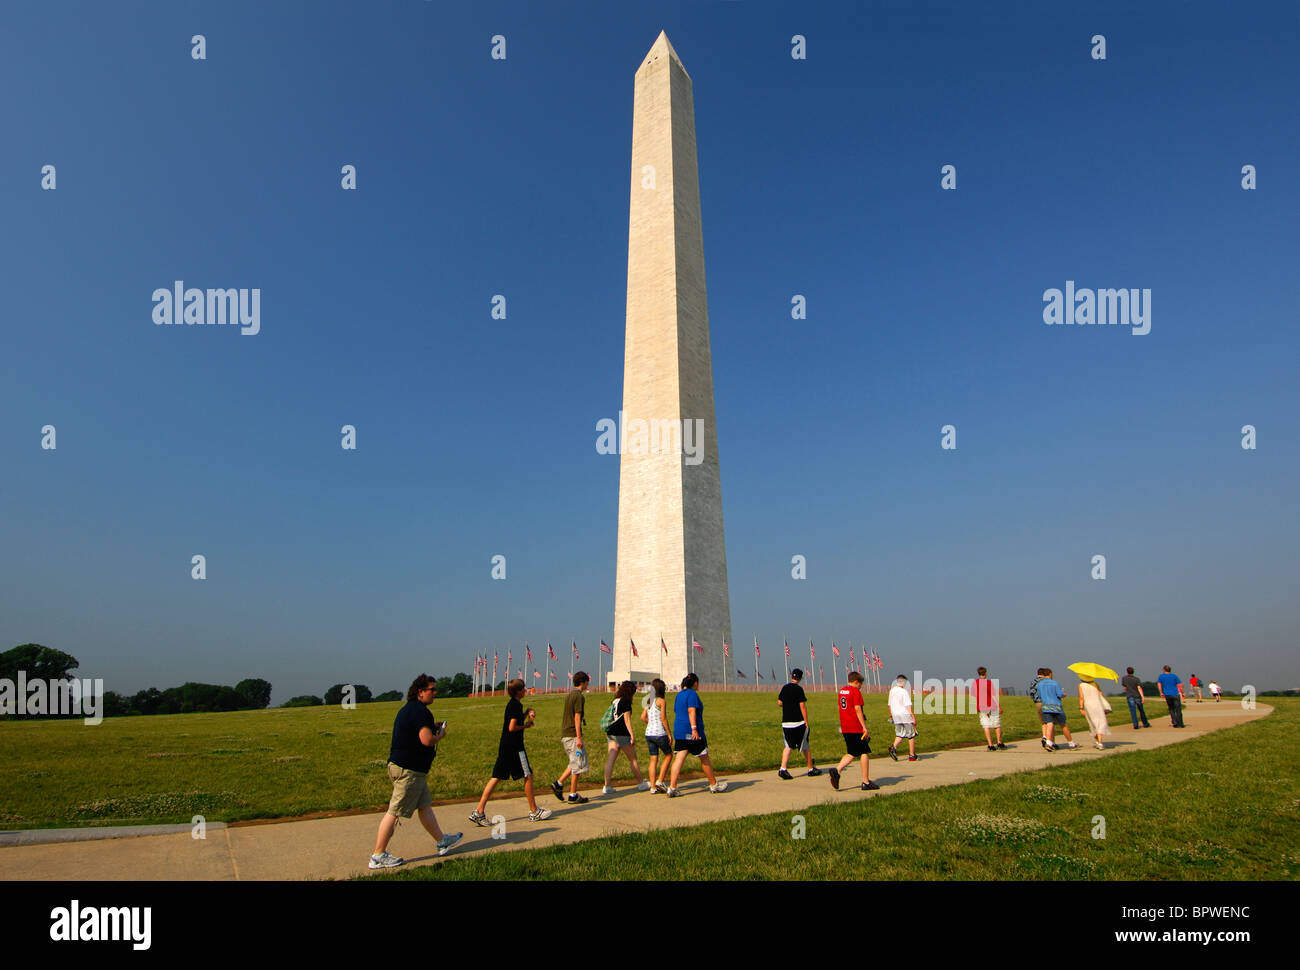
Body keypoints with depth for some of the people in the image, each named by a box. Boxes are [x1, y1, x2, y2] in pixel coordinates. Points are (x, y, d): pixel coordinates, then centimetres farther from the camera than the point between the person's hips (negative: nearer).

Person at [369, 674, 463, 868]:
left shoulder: (408, 709, 14)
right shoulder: (420, 711, -19)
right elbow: (427, 740, -26)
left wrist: (432, 726, 16)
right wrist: (440, 735, -6)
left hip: (399, 764, 11)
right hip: (409, 770, -11)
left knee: (425, 806, 17)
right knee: (395, 812, -2)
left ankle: (442, 842, 26)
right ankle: (378, 856, 6)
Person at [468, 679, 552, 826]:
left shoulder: (511, 704, 14)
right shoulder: (517, 705, -15)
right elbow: (512, 727, -20)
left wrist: (526, 714, 10)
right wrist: (526, 726, -6)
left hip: (504, 746, 9)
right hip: (514, 747, -9)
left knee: (496, 777, 6)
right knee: (528, 776, 3)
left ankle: (479, 812, 1)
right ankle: (534, 811, 14)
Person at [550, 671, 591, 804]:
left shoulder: (568, 695, 15)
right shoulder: (579, 696, -13)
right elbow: (577, 717, -18)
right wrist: (579, 738, -18)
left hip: (564, 733, 9)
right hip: (573, 734, -9)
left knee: (575, 762, 17)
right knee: (578, 764, 0)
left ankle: (558, 783, 9)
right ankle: (573, 796, 4)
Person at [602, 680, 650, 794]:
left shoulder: (615, 701, 13)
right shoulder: (625, 702, -10)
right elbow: (627, 719, -14)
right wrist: (632, 735, -13)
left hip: (611, 732, 7)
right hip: (622, 733, -7)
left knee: (610, 759, 1)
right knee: (633, 759, 6)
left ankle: (607, 786, -5)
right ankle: (641, 783, 17)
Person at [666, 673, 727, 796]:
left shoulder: (679, 694, 15)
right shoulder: (692, 694, -10)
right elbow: (691, 711, -20)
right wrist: (694, 728, -24)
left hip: (679, 731, 7)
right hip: (692, 732, -7)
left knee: (679, 758, 1)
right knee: (704, 758, 7)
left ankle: (672, 787, -10)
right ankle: (714, 785, 19)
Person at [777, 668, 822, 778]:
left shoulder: (784, 688, 7)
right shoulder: (799, 689, -10)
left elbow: (779, 703, 10)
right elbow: (802, 706, -13)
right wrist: (806, 721, -9)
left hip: (786, 723, 4)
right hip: (798, 723, -4)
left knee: (788, 746, 5)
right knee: (805, 746, 10)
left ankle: (783, 769, -11)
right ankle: (811, 769, 23)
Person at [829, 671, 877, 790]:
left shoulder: (842, 691, 14)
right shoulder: (855, 691, -10)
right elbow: (857, 709, -16)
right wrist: (865, 728, -16)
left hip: (845, 728, 8)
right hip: (856, 728, -8)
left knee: (851, 753, 13)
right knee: (864, 753, 3)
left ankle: (837, 770, -8)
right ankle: (866, 782, 5)